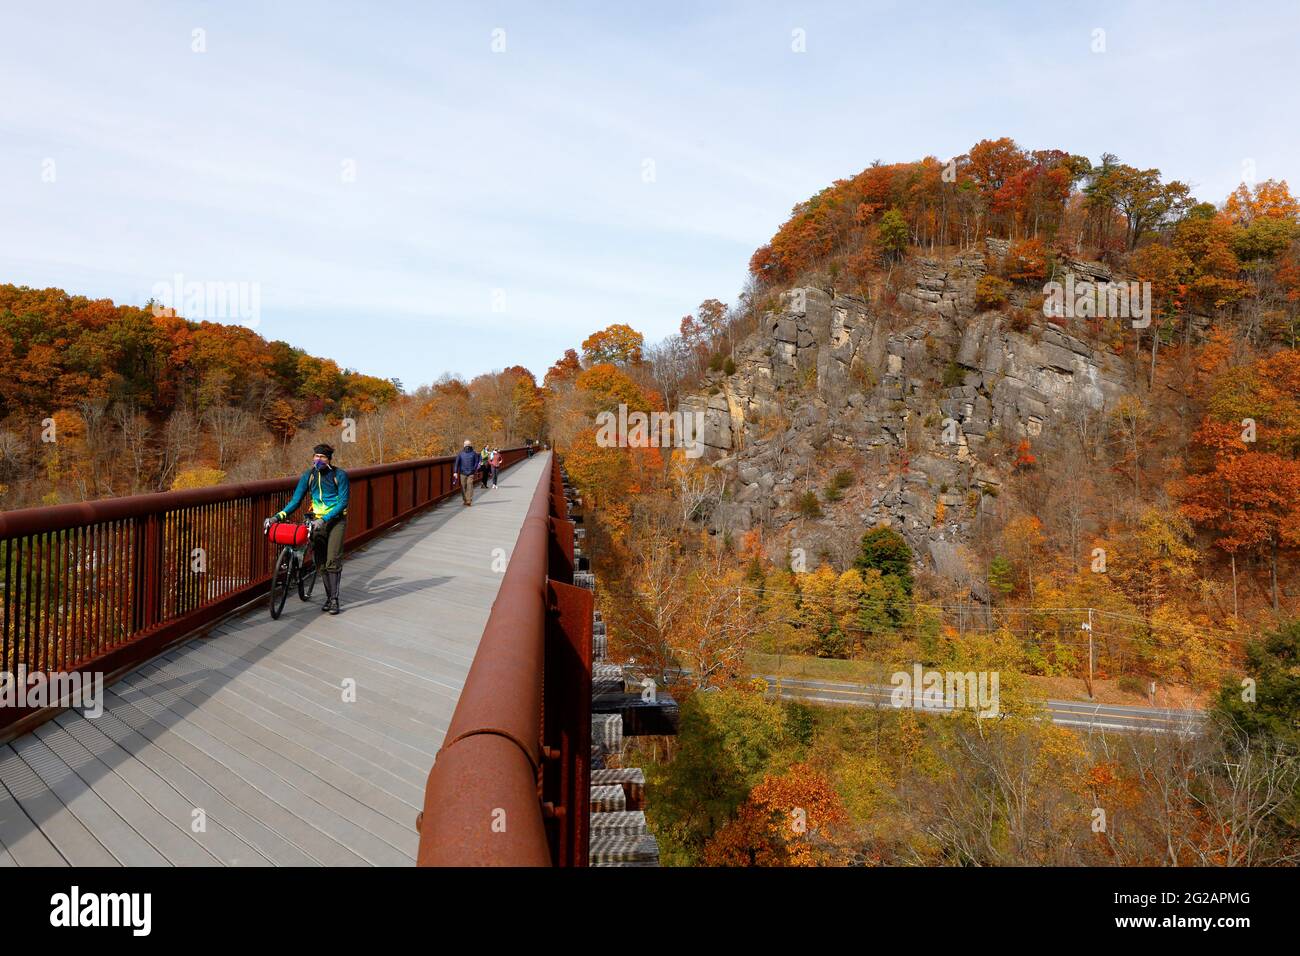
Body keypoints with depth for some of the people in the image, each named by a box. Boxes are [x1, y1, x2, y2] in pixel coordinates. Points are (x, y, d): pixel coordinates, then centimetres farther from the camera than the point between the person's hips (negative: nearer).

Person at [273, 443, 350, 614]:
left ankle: (334, 599, -7)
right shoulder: (308, 475, 2)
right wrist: (280, 514, -17)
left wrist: (324, 519, -24)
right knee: (321, 562, 3)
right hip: (317, 521, 4)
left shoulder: (340, 475, -9)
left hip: (336, 519, -4)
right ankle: (329, 596, 14)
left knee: (333, 560, -11)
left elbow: (343, 501, -14)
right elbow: (296, 500, 0)